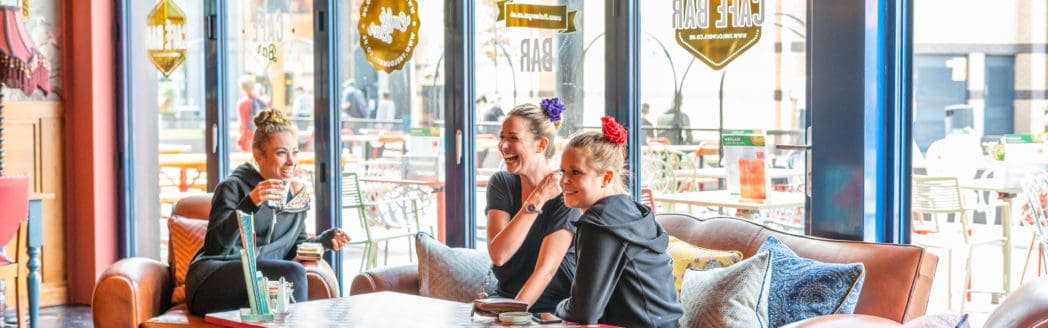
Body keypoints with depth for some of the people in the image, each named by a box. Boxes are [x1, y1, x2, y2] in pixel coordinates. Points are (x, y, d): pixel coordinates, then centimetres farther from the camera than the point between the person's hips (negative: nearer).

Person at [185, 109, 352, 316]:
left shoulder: (299, 193, 14)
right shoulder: (233, 188, -3)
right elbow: (215, 246, -16)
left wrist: (325, 240, 4)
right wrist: (249, 204, -28)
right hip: (211, 283, -4)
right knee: (292, 273, -29)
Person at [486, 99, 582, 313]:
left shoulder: (563, 193, -12)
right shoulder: (501, 183, 0)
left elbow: (546, 269, -20)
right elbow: (498, 255, -14)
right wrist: (537, 200, -20)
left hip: (555, 308, -4)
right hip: (507, 298, 4)